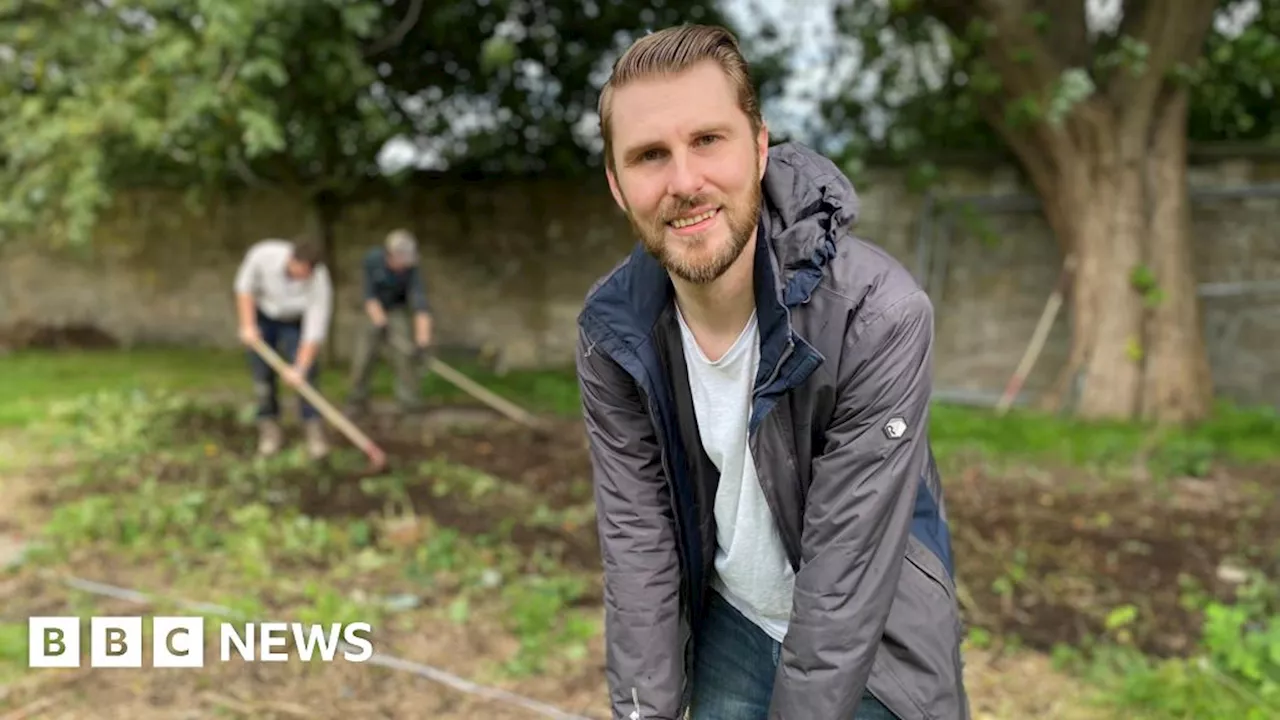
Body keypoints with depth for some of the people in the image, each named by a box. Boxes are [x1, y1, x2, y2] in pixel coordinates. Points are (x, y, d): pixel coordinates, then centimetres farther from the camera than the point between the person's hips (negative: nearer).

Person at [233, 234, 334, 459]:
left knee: (305, 377, -13)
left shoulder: (320, 283, -35)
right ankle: (269, 428, 11)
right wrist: (247, 325, -17)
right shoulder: (263, 254, -32)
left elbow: (314, 332, -30)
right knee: (262, 375, -1)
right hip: (262, 316, 2)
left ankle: (314, 431, -5)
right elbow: (245, 286, -13)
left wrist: (299, 369, -32)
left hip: (296, 323, -1)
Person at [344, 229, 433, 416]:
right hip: (374, 310, 1)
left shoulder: (411, 270, -26)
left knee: (405, 351, -20)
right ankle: (358, 399, 14)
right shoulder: (373, 259, -22)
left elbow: (420, 304, -34)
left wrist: (422, 340, -43)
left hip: (398, 310, -1)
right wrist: (381, 322, -27)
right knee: (362, 356, -4)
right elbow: (370, 295, -17)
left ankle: (408, 397, -10)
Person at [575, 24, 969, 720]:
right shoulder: (611, 331, -15)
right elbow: (636, 539, -10)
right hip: (730, 625, 3)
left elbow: (845, 573, -26)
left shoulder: (877, 314, -30)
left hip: (872, 646, -3)